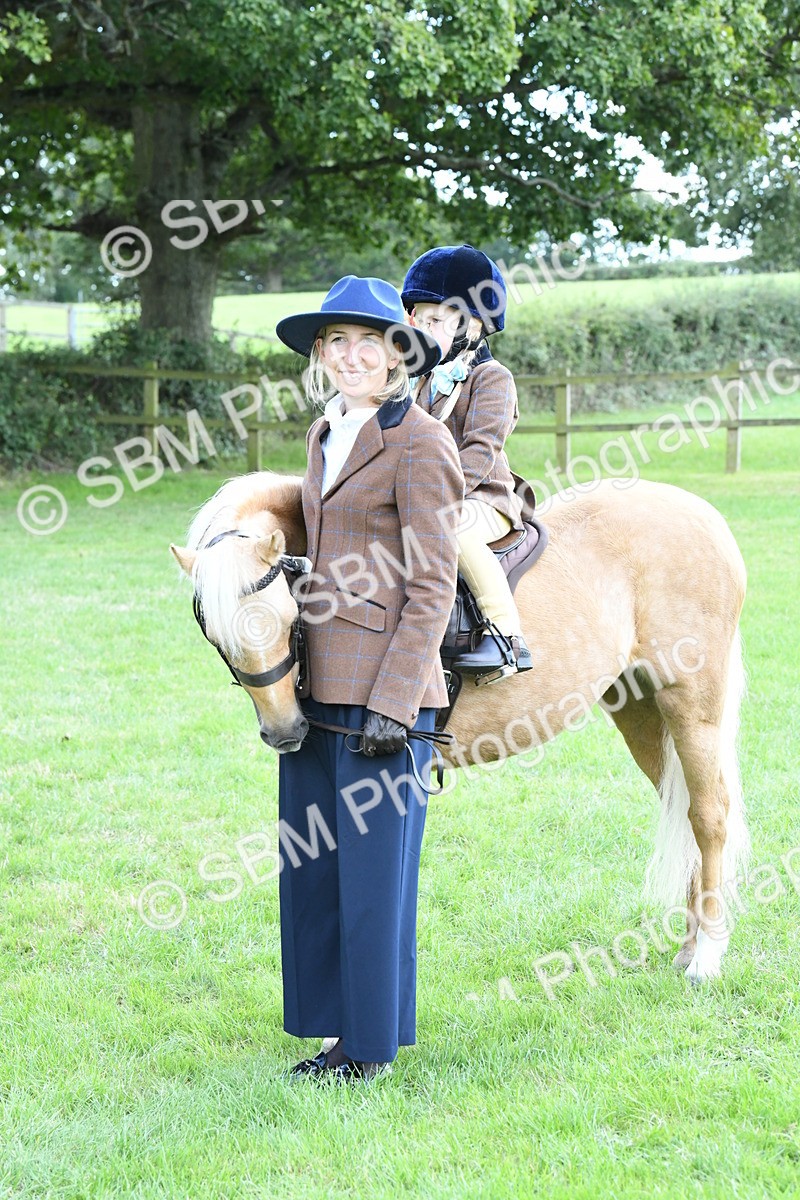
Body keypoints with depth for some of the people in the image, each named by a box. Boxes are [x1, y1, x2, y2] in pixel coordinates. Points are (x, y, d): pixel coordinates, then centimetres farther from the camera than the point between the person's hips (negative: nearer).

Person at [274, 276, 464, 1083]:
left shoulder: (419, 444, -10)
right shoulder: (325, 436, 14)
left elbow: (431, 589, -13)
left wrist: (393, 704, -18)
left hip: (384, 688, -8)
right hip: (317, 685, 8)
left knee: (372, 865, 1)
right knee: (307, 864, 12)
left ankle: (372, 1046, 14)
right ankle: (337, 1029, 24)